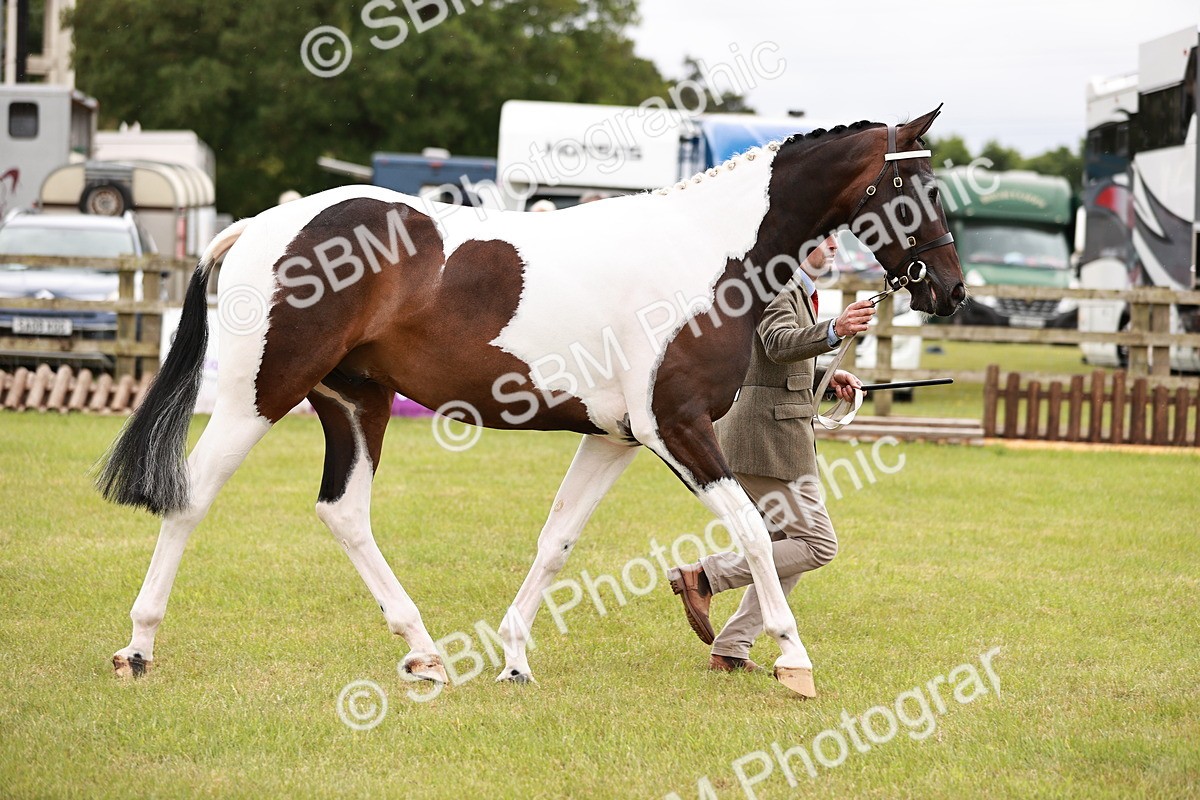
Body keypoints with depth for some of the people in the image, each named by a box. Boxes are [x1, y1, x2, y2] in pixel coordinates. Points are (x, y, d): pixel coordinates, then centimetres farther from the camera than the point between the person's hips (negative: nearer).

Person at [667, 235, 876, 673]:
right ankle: (703, 576, -9)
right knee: (818, 545, -9)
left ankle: (731, 649, 12)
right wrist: (834, 331, -47)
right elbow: (779, 343, -31)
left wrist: (826, 374, 15)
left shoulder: (796, 288, 19)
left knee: (793, 549, 14)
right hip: (771, 435, -11)